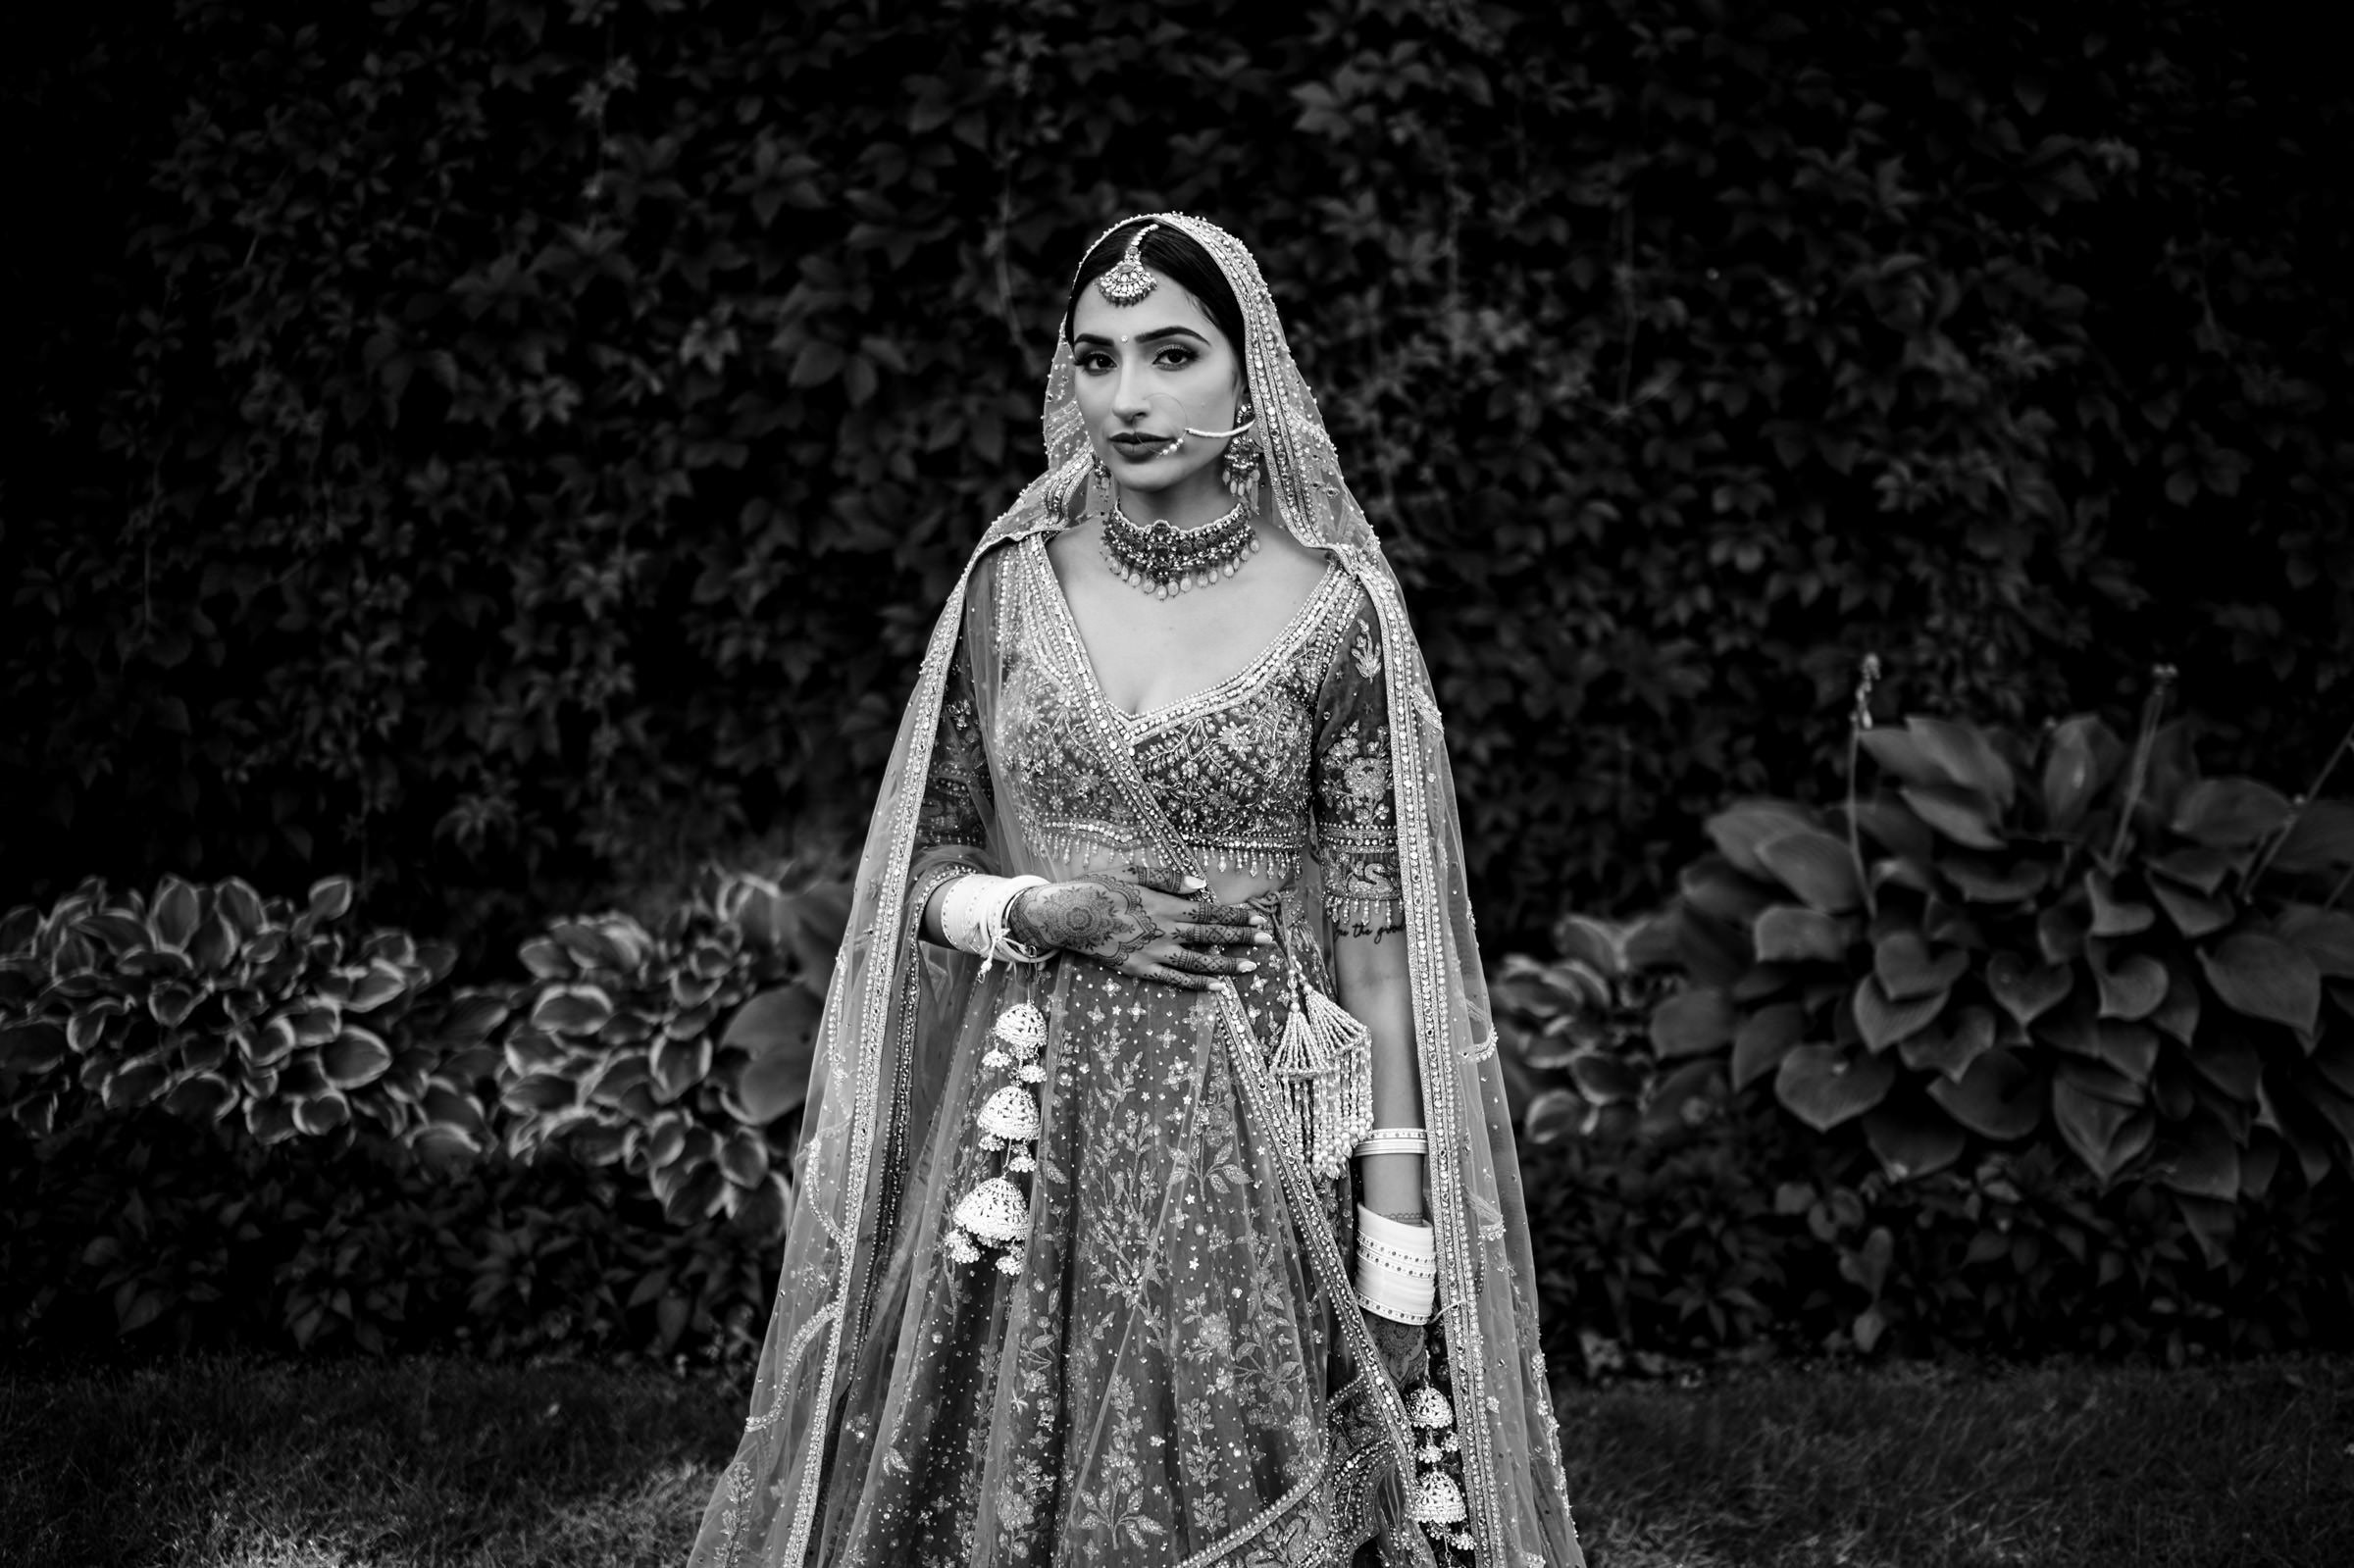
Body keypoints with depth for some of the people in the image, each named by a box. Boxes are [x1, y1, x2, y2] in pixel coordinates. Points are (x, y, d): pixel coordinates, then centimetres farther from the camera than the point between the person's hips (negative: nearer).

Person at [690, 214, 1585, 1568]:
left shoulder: (1335, 613, -6)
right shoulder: (1013, 582, 3)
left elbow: (1379, 945, -6)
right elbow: (928, 860, 11)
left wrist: (1399, 1275, -8)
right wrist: (1045, 913, -12)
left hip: (1253, 1140, -2)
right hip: (1026, 1135, 3)